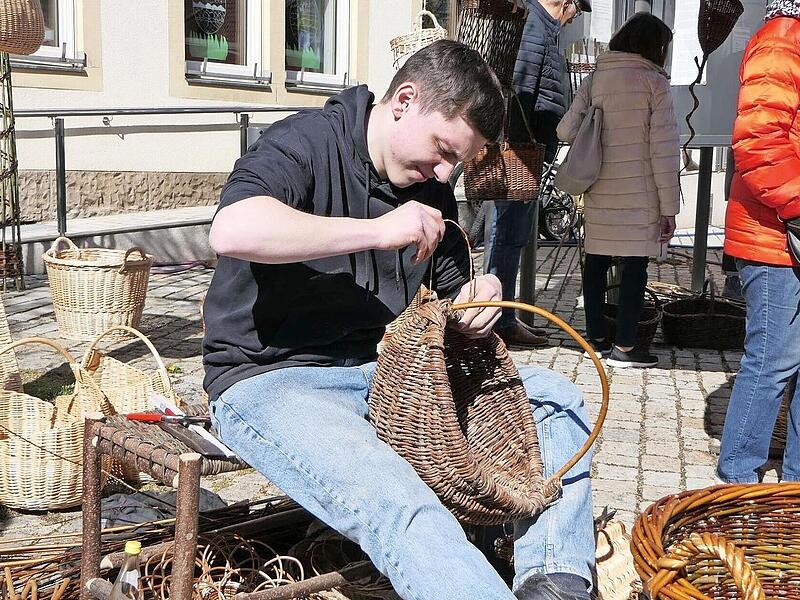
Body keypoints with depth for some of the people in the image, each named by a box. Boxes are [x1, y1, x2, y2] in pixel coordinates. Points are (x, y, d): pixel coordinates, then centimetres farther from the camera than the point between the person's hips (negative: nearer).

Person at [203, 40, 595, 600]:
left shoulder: (432, 192, 13)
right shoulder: (307, 143, -10)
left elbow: (449, 295, 20)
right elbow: (231, 230, -29)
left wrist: (475, 301, -5)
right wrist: (376, 230, -27)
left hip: (387, 375, 8)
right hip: (272, 379, -8)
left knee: (554, 395, 1)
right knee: (398, 507, -35)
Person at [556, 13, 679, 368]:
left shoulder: (594, 80, 5)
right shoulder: (655, 82, -6)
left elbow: (566, 131, 0)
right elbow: (664, 149, -9)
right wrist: (669, 207, -5)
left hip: (599, 193, 5)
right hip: (639, 195, -4)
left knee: (596, 262, 13)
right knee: (635, 266, 3)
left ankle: (596, 337, 22)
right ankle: (624, 348, 6)